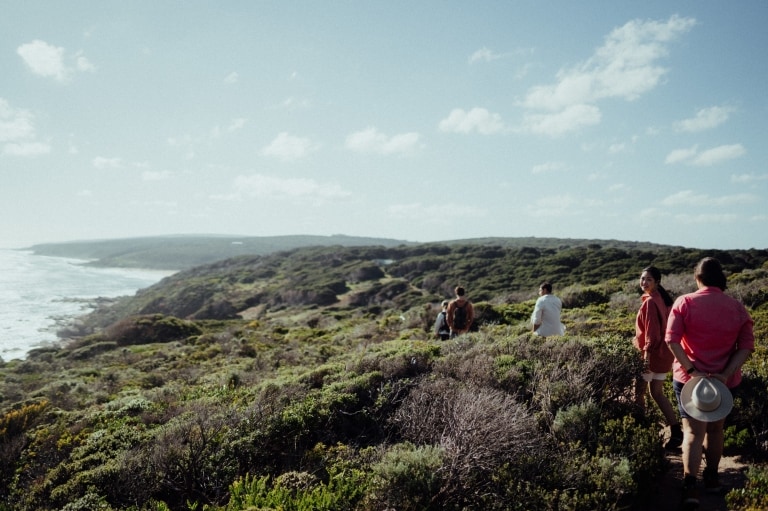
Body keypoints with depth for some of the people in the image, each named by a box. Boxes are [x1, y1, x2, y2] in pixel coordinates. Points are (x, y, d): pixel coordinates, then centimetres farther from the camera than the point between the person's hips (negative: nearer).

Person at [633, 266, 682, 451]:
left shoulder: (650, 302, -19)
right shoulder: (663, 298, 10)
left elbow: (651, 331, -23)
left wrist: (647, 354, -23)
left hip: (652, 353, -9)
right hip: (664, 352, 9)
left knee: (639, 392, 6)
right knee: (657, 392, 16)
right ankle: (676, 431, 15)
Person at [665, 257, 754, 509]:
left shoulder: (684, 302, -10)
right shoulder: (737, 307, -2)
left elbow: (671, 339, -19)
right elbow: (747, 346, -7)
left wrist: (691, 370, -18)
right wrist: (727, 374, -13)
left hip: (689, 378, -2)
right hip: (724, 380, 2)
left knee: (693, 431, 3)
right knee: (715, 429, 21)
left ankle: (690, 487, -7)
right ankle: (712, 478, 35)